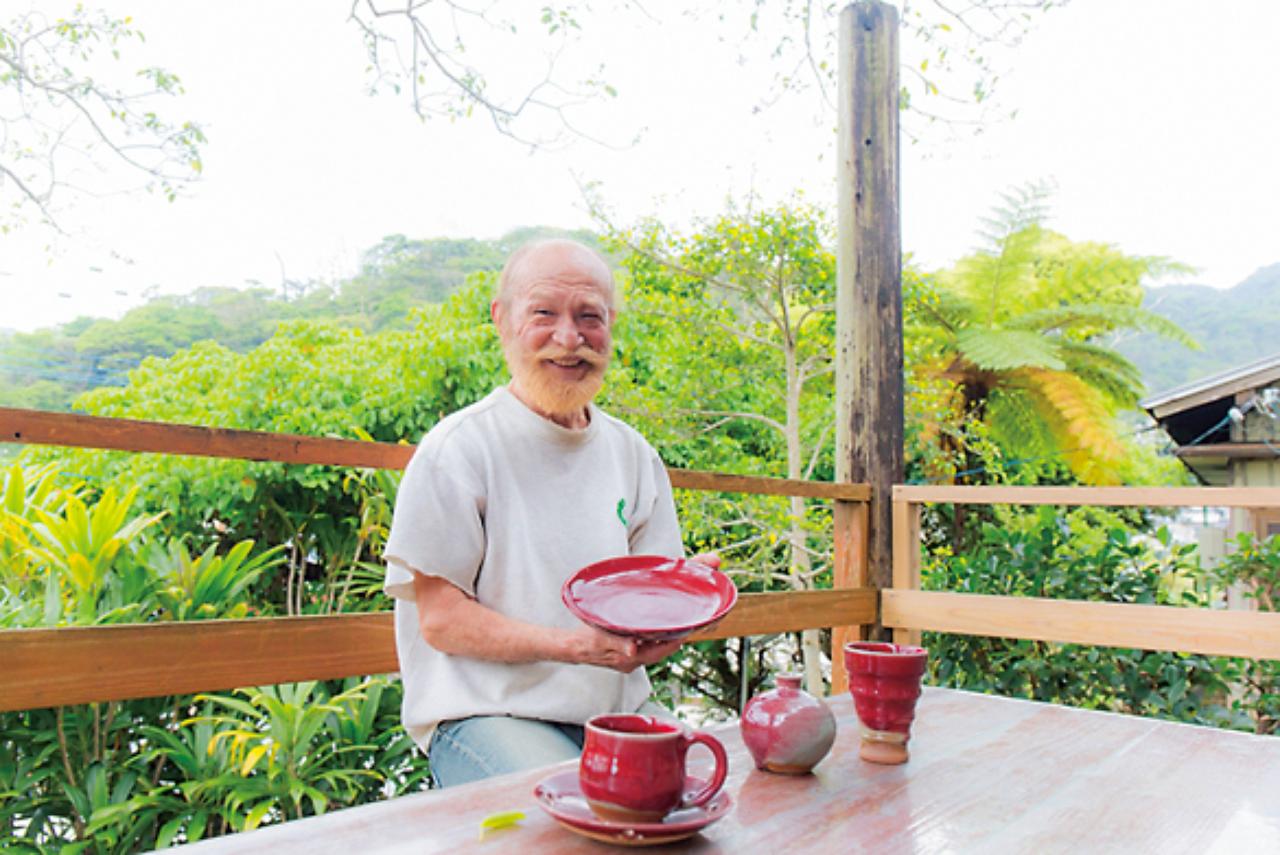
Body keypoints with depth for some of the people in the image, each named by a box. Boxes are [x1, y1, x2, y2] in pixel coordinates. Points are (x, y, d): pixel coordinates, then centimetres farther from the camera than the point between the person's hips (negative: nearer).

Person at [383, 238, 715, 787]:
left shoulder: (633, 454, 11)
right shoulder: (458, 449, -7)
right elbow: (440, 619, -9)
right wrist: (575, 644, -22)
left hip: (615, 710, 6)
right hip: (485, 715, -5)